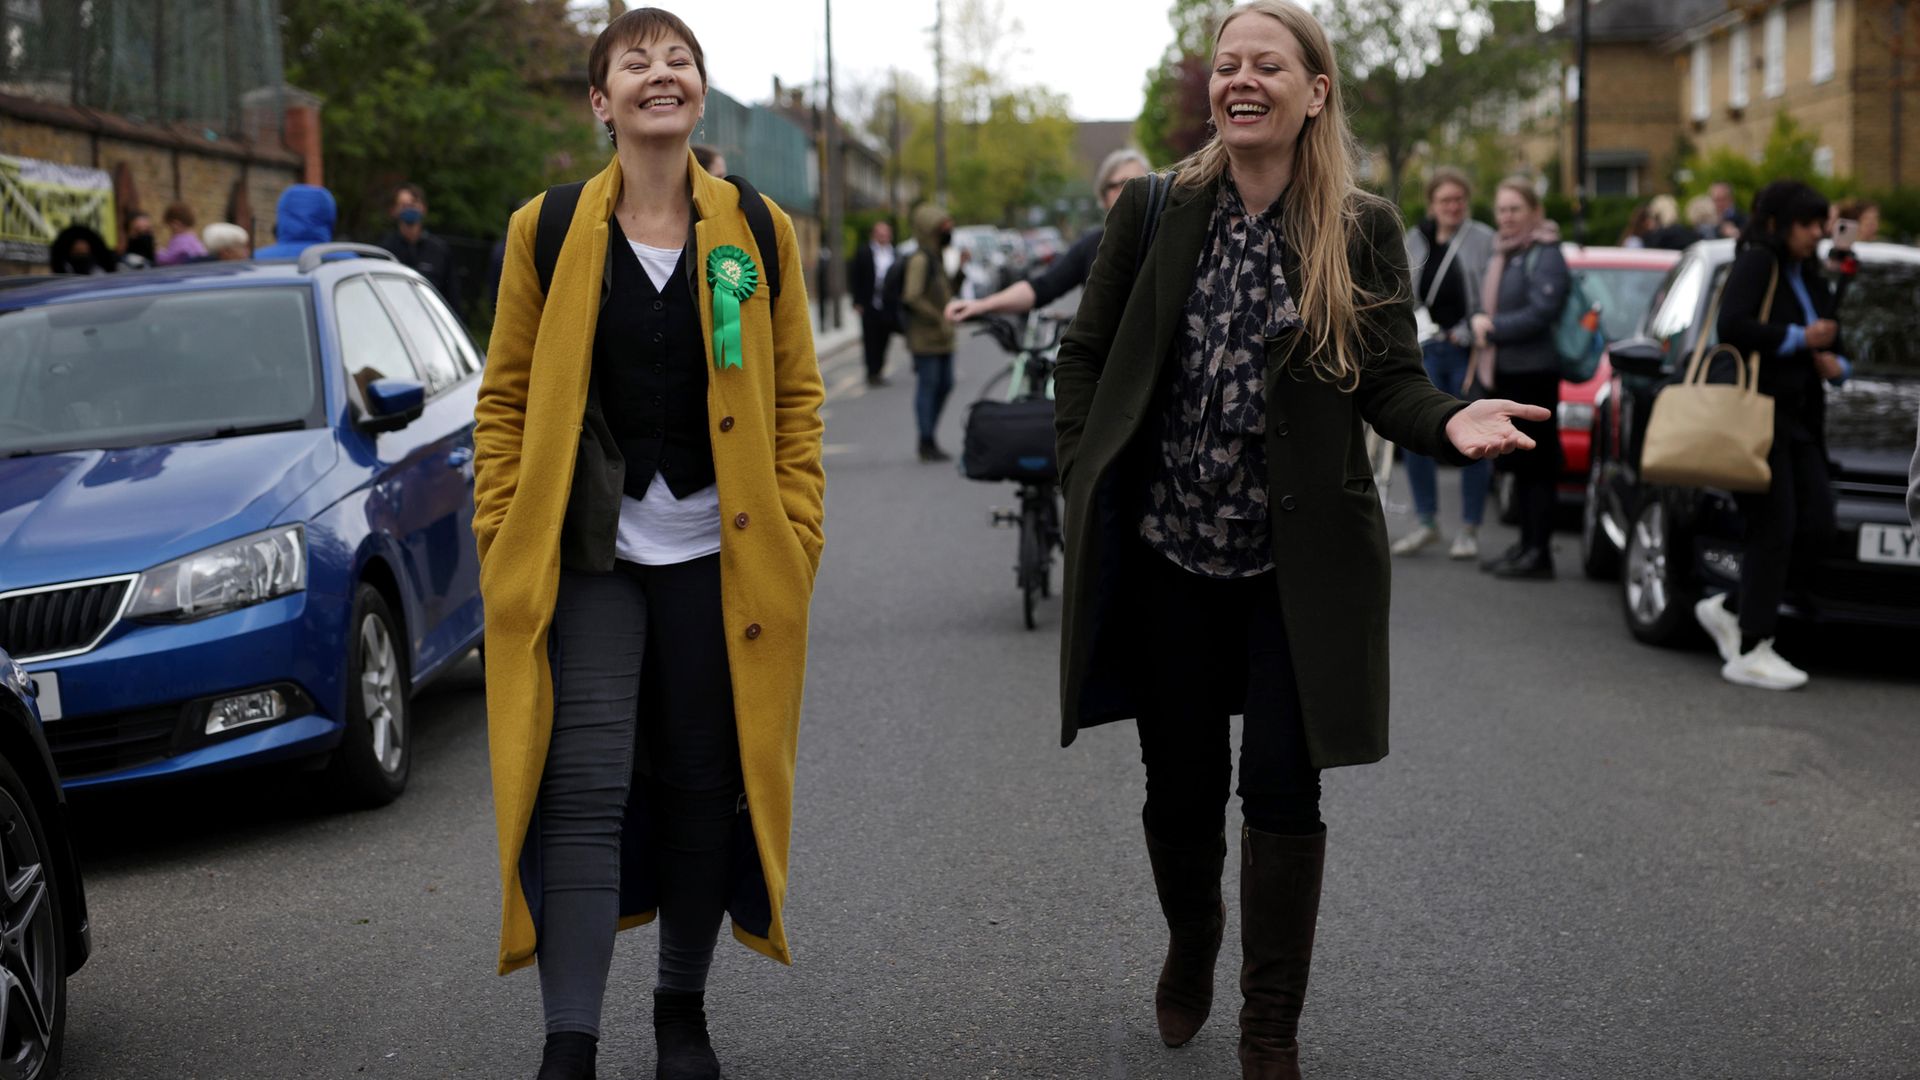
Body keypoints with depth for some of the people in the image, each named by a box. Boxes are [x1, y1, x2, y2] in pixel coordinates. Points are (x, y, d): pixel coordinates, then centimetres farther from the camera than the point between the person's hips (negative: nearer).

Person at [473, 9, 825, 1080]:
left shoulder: (761, 235, 4)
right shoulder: (545, 232, 2)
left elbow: (797, 396, 7)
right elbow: (506, 397, 5)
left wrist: (797, 537, 0)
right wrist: (504, 538, -1)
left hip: (718, 556, 1)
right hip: (586, 555, -1)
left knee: (707, 783, 9)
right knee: (583, 791, -8)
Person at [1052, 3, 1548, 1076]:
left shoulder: (1364, 229, -3)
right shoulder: (1155, 211, -1)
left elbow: (1391, 381, -2)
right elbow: (1086, 357, 7)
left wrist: (1451, 421, -24)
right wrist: (1091, 482, -2)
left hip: (1299, 560, -1)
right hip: (1168, 553, 1)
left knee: (1283, 789, -1)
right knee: (1182, 785, 12)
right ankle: (1192, 944, 42)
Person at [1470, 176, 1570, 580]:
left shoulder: (1544, 256, -10)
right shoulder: (1502, 254, 18)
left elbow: (1540, 314, -19)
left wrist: (1493, 327, -12)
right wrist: (1481, 324, 5)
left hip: (1534, 375, -9)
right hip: (1505, 373, 9)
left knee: (1537, 463, -7)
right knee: (1518, 465, 13)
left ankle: (1539, 552, -5)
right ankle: (1527, 544, 20)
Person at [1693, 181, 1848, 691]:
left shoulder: (1809, 277, 19)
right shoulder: (1756, 264, -7)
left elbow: (1829, 339, 28)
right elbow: (1732, 327, -22)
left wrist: (1837, 363, 5)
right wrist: (1800, 339, -14)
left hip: (1798, 418, 8)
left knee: (1816, 525, 1)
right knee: (1775, 529, -8)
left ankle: (1729, 609, 14)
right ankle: (1750, 652, -3)